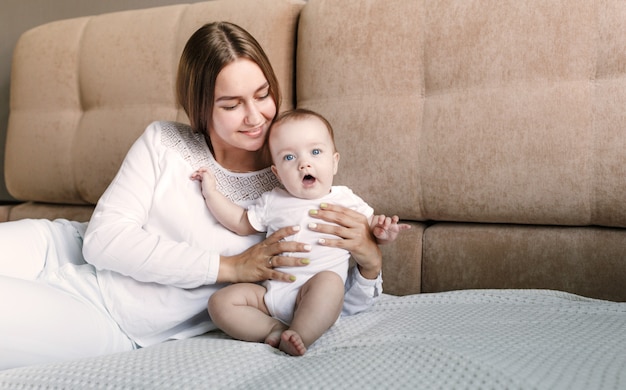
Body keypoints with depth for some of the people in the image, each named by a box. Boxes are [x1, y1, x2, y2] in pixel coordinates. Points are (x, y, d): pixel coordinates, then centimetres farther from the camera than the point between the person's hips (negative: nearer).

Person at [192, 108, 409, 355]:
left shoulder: (345, 200, 7)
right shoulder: (272, 202, 13)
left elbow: (371, 226, 15)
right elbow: (240, 223, 27)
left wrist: (383, 232, -10)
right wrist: (211, 192, 22)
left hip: (318, 299, -3)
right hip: (270, 294, 3)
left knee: (329, 280, -36)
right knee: (219, 302, -17)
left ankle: (299, 336, -37)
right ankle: (275, 328, -23)